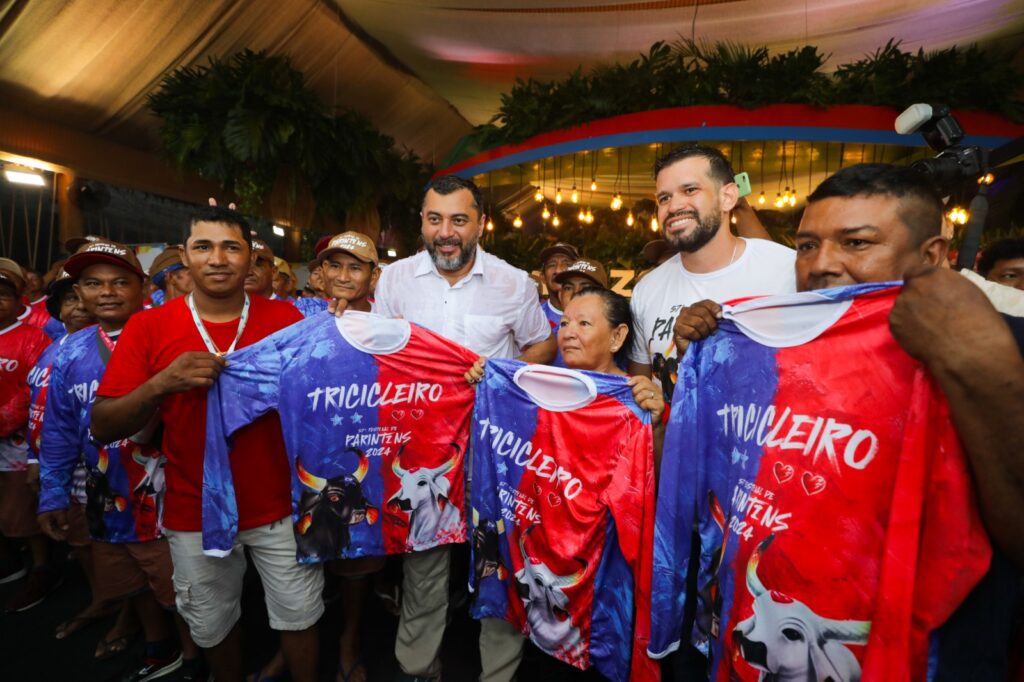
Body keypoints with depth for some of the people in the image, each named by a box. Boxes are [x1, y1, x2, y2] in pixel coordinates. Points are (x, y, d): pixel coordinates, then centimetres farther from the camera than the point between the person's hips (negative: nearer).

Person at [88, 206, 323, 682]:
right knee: (212, 625, 22)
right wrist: (161, 384, -24)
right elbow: (103, 428, -8)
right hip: (194, 513, 2)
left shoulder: (286, 320, -7)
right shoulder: (148, 327, -6)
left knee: (299, 616, 13)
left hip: (279, 505, -1)